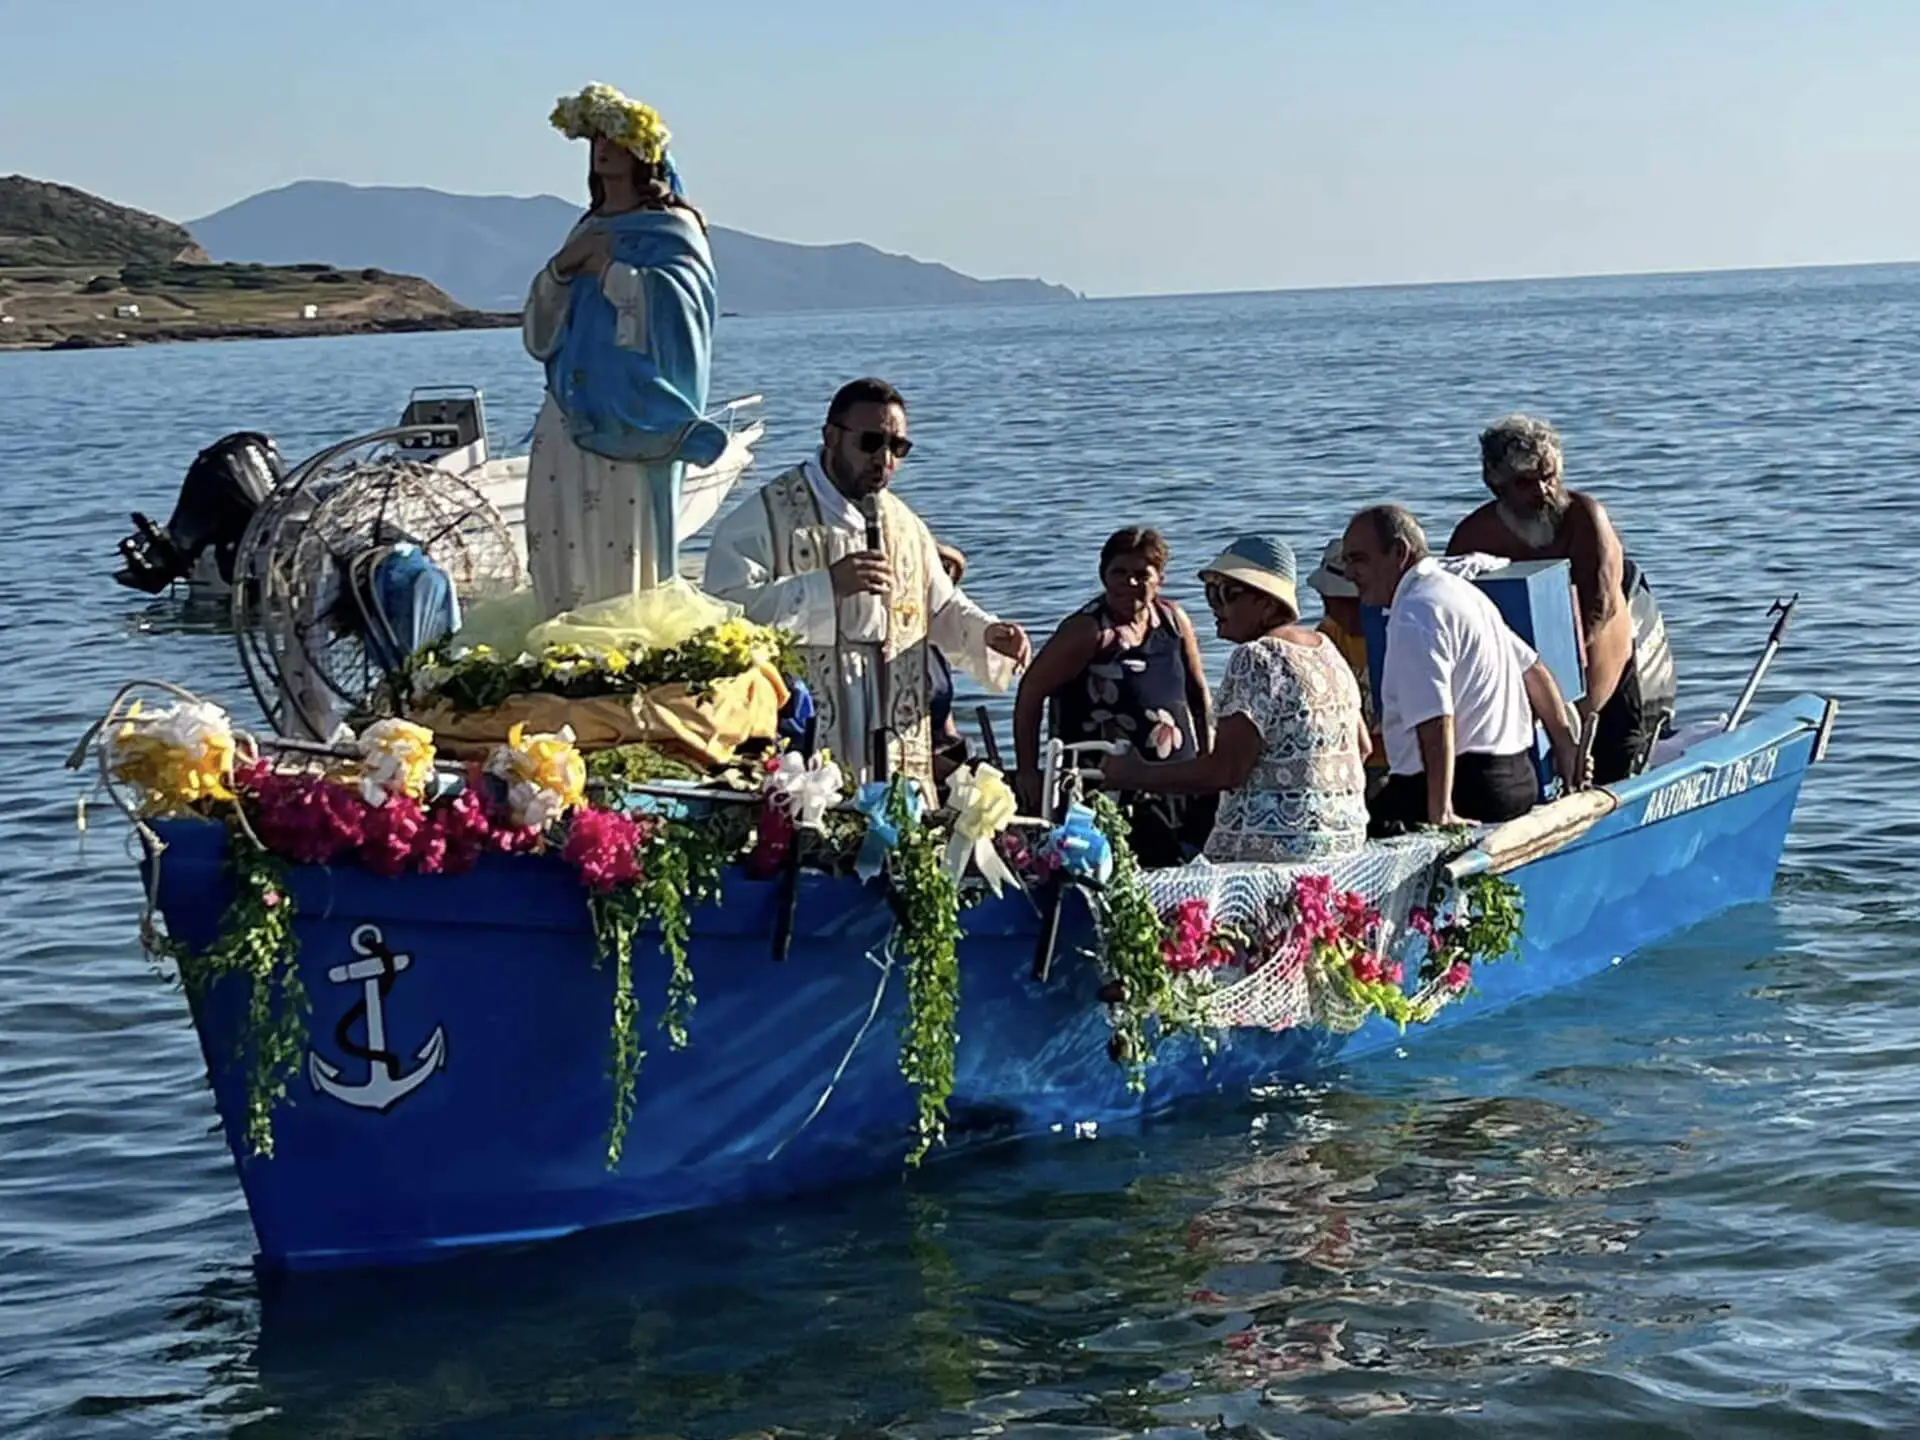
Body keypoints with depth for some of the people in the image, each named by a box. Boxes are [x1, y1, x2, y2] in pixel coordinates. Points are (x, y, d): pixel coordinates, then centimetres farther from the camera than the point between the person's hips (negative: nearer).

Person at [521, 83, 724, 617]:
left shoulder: (672, 229, 1)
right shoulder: (587, 231, 20)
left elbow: (676, 303, -18)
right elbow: (539, 334, 16)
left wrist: (608, 268, -12)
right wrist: (561, 268, -1)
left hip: (630, 428, -6)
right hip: (568, 418, 6)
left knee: (623, 555, -10)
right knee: (559, 557, 0)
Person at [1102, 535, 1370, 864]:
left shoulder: (1256, 659, -12)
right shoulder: (1327, 649, 15)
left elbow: (1226, 770, -18)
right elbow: (1362, 747, 22)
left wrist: (1138, 776, -9)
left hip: (1272, 847, -9)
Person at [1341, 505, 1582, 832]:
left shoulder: (1414, 617, -14)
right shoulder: (1459, 589, 18)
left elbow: (1436, 721, -24)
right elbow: (1533, 669, 25)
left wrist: (1440, 814, -27)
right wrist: (1566, 748, 33)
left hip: (1464, 788, -10)